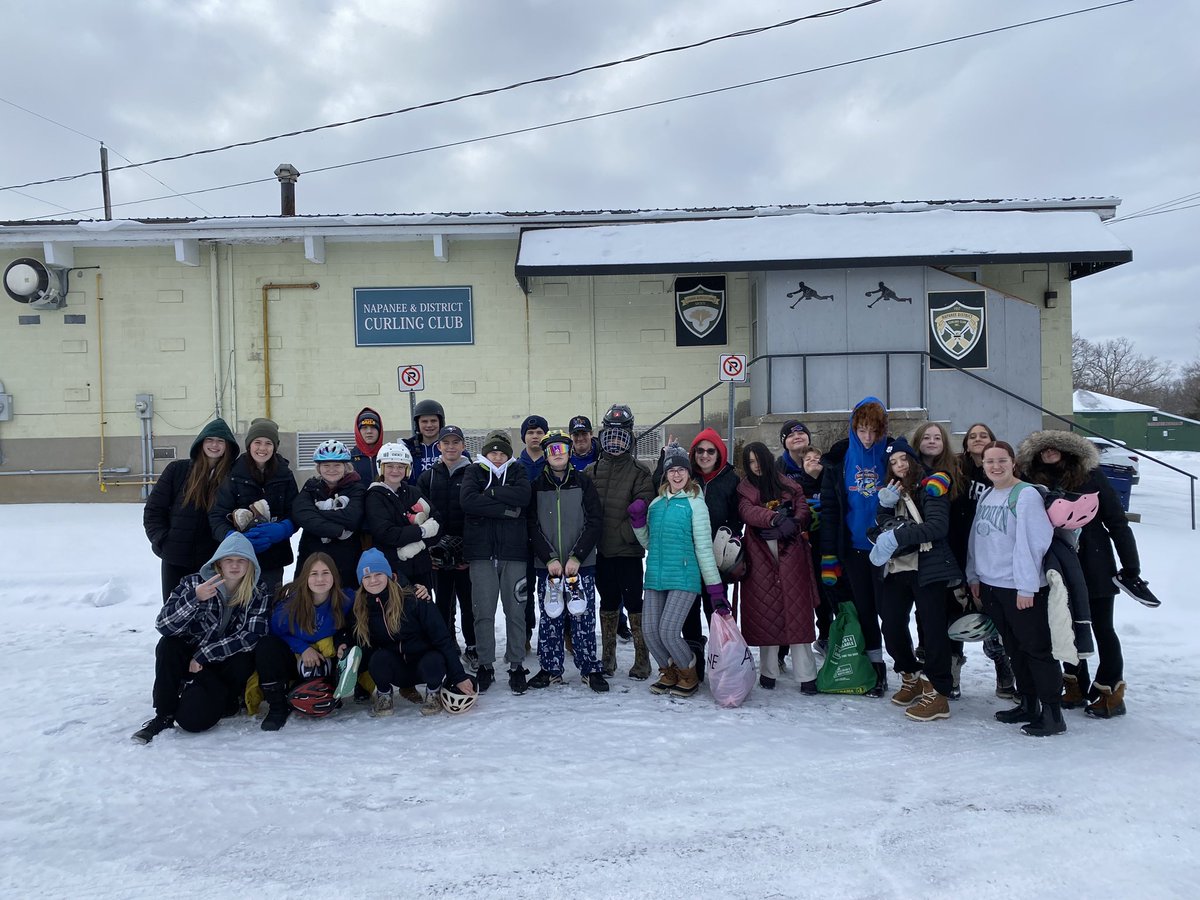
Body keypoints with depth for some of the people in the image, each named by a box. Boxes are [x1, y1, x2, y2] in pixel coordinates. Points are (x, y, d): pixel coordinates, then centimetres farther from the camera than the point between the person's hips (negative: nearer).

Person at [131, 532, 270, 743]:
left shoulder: (259, 592, -9)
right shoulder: (194, 583, -10)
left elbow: (251, 637, -17)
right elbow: (163, 626, -20)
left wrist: (203, 655, -21)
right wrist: (194, 598, -37)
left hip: (228, 666, 0)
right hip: (190, 658, 1)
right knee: (168, 645, -29)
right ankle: (164, 716, -15)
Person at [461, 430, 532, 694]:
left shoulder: (517, 471, 12)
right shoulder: (474, 472, 10)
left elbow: (523, 496, -9)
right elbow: (468, 501, -10)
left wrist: (490, 492, -9)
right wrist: (505, 509, -12)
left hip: (513, 551, 1)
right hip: (482, 552, 0)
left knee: (515, 611, 2)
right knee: (484, 612, 2)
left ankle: (516, 665, 13)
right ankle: (485, 666, 14)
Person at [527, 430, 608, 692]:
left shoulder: (583, 483, 3)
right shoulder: (536, 486, 6)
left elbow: (595, 521, -2)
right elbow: (532, 526, 1)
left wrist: (577, 557, -11)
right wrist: (549, 559, -10)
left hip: (582, 563, -1)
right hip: (547, 565, 1)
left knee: (583, 617, 2)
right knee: (550, 618, 5)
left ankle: (590, 669, 13)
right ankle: (550, 669, 17)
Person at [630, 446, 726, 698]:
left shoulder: (695, 503, -3)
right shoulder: (655, 504, 13)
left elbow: (704, 547, -5)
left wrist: (716, 589, -8)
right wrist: (638, 520, 3)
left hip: (684, 578, -5)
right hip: (655, 578, 5)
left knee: (669, 630, -13)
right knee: (649, 630, -1)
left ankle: (688, 675, 15)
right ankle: (669, 672, 27)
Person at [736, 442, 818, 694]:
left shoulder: (788, 485, 12)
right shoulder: (745, 489, 10)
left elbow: (803, 509, 3)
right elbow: (747, 512, -9)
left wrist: (793, 523, -18)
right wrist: (773, 518, -25)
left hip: (791, 555, 0)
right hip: (760, 558, 0)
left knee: (797, 613, -3)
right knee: (764, 612, 2)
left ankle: (806, 675, 1)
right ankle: (768, 671, 14)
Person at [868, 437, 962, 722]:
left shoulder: (931, 485, -3)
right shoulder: (892, 491, 17)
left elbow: (938, 526, -16)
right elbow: (883, 529, 11)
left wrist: (899, 535, -22)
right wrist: (885, 505, -6)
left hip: (927, 569, -6)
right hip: (896, 569, 6)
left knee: (934, 629, -4)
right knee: (892, 626, 6)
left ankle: (937, 694, 3)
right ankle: (912, 677, 27)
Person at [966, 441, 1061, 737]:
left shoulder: (1026, 496, -12)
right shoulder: (985, 497, 12)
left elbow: (1032, 543, -17)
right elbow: (976, 539, 16)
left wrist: (1026, 586, -20)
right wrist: (974, 576, 13)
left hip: (1020, 589, -8)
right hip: (990, 585, 8)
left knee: (1037, 649, -1)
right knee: (1014, 648, 15)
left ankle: (1052, 713, 6)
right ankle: (1028, 704, 26)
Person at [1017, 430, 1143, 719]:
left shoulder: (1090, 477, -7)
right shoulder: (1036, 484, -1)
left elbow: (1117, 522, -6)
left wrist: (1131, 566, -7)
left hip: (1096, 569, -3)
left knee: (1101, 628, 5)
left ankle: (1110, 692, 17)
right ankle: (1076, 686, 27)